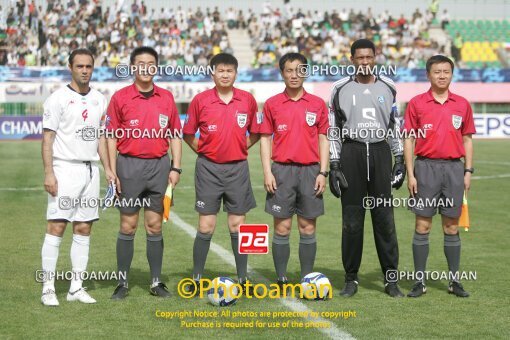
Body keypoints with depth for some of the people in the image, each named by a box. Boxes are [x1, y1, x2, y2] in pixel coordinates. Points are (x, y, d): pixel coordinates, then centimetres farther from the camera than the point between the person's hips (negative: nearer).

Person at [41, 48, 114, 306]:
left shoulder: (99, 100, 13)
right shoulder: (58, 98, -5)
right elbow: (48, 137, -7)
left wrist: (107, 168, 11)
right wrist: (49, 173, -15)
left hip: (90, 170, 6)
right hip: (65, 169, -6)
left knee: (84, 229, 6)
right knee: (57, 226, -9)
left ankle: (76, 287, 12)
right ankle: (48, 288, -5)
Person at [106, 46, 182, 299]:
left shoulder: (166, 98, 8)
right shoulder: (120, 97, 0)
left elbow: (175, 136, 11)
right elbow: (112, 137, 1)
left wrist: (175, 168, 2)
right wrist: (113, 172, -5)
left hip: (159, 166, 2)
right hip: (129, 165, -2)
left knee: (155, 226, 7)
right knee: (127, 226, 1)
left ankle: (156, 282, 13)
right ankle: (122, 283, 8)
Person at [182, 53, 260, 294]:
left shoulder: (248, 100, 2)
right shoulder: (200, 100, -1)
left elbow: (255, 134, 14)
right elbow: (188, 134, 9)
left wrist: (239, 148, 4)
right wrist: (203, 151, 0)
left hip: (238, 168, 1)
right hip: (208, 168, -1)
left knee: (238, 225, 4)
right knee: (206, 226, -1)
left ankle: (243, 279, 12)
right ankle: (197, 279, 7)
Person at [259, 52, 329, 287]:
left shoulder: (317, 104, 6)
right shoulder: (272, 104, 4)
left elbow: (323, 140, 7)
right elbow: (265, 138, 5)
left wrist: (323, 173, 0)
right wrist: (267, 172, -4)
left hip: (310, 171, 1)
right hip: (282, 170, -1)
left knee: (308, 228, 4)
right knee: (282, 228, 1)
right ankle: (281, 280, 7)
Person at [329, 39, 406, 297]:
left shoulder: (387, 88, 9)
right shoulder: (341, 89, 4)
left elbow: (395, 126, 13)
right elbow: (332, 130, 5)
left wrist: (400, 159, 8)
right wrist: (333, 165, -1)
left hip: (380, 152, 1)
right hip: (352, 153, -1)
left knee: (384, 218, 1)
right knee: (351, 220, 2)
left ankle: (391, 279, 8)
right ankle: (351, 278, 12)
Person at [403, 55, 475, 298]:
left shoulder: (462, 104, 8)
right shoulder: (417, 103, 1)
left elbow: (467, 140, 12)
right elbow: (408, 140, 1)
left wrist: (468, 171, 3)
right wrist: (410, 173, -5)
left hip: (454, 168, 2)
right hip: (426, 167, -2)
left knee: (452, 227, 6)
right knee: (422, 225, -1)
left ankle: (454, 280, 13)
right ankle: (420, 281, 5)